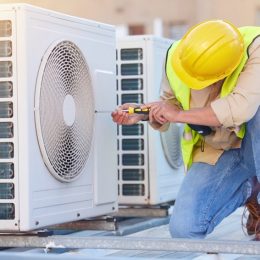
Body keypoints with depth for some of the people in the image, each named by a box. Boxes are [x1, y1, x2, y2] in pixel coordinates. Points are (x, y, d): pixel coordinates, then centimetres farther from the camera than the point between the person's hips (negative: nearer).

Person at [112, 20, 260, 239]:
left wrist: (179, 115, -30)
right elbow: (169, 102, 7)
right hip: (216, 152, 4)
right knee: (183, 229, -14)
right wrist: (141, 113, -14)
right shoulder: (173, 57, -13)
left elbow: (240, 109, -40)